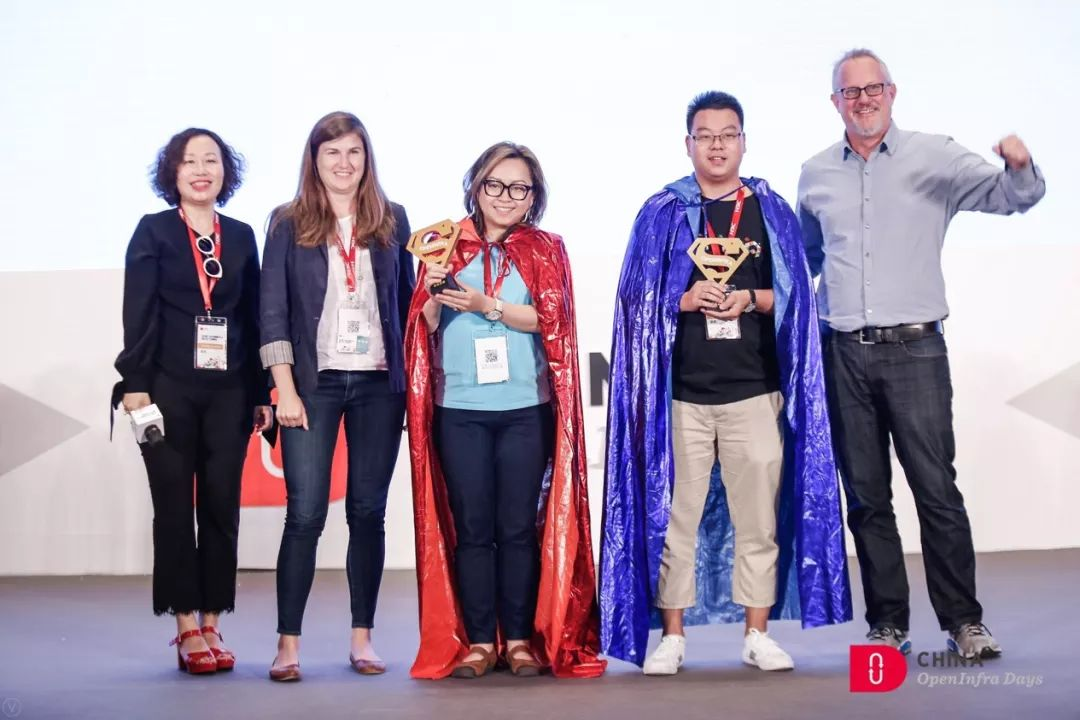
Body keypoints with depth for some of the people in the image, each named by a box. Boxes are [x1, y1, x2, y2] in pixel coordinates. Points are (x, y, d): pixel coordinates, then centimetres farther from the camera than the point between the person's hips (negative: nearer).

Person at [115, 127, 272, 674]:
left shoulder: (241, 237, 11)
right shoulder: (153, 231, 3)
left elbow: (253, 319, 10)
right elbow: (138, 315, -4)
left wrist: (261, 393, 7)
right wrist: (135, 384, -13)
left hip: (228, 392, 3)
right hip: (169, 389, -2)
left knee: (222, 508, 3)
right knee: (174, 508, 1)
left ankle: (211, 625, 11)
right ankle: (187, 629, 8)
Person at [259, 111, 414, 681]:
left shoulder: (391, 220, 9)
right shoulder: (289, 223, 3)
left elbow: (406, 299, 12)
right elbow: (273, 309, -1)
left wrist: (411, 379, 5)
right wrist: (286, 389, -8)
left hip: (380, 383, 2)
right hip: (314, 381, -2)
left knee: (368, 511, 5)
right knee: (305, 514, -5)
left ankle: (361, 638, 14)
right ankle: (288, 644, 2)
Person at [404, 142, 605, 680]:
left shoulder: (545, 249, 8)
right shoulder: (448, 245, 9)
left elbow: (550, 318, -6)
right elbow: (425, 326, 6)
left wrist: (487, 305, -16)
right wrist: (433, 294, -14)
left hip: (525, 408, 0)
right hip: (459, 408, 1)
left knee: (520, 527, 2)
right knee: (471, 528, 2)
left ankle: (521, 640, 11)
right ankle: (477, 641, 9)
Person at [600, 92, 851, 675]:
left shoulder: (771, 211, 10)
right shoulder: (661, 213, 6)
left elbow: (793, 297, 7)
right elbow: (636, 298, 4)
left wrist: (750, 299, -11)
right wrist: (684, 299, -13)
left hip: (755, 390, 1)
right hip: (680, 391, -1)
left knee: (759, 517, 3)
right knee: (674, 515, 1)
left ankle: (757, 634, 13)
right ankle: (672, 637, 11)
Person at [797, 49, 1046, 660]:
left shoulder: (934, 157, 1)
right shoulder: (816, 175, 12)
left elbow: (1012, 196, -8)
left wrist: (1020, 166, -29)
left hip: (914, 347, -3)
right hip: (845, 353, 3)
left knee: (936, 487, -4)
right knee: (866, 495, 7)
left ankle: (964, 622, 7)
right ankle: (888, 625, 17)